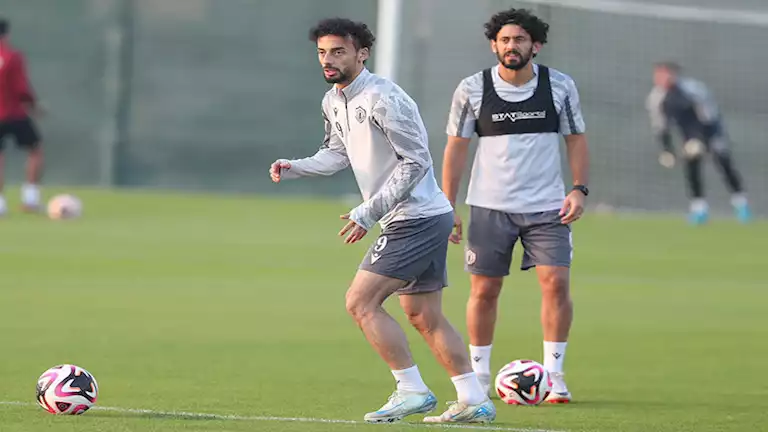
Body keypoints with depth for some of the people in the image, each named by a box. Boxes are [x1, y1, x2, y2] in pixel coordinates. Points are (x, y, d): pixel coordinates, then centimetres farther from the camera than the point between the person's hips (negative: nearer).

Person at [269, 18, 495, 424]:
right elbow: (338, 153, 23)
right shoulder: (333, 102, 9)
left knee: (361, 302, -12)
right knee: (424, 318, 14)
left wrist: (369, 212, -21)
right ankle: (474, 402, 17)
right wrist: (294, 167, 4)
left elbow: (415, 162, -20)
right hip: (420, 219, 10)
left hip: (417, 218, -10)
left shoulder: (383, 99, -19)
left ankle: (412, 390, -8)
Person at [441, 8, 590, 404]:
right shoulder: (472, 89, -3)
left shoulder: (560, 86, -1)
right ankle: (479, 378, 16)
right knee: (484, 290, 2)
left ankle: (554, 376, 0)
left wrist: (580, 189, -4)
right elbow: (455, 147, 4)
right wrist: (448, 207, 2)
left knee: (556, 282, -11)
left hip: (547, 206, 0)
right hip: (489, 207, 0)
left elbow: (576, 139, 8)